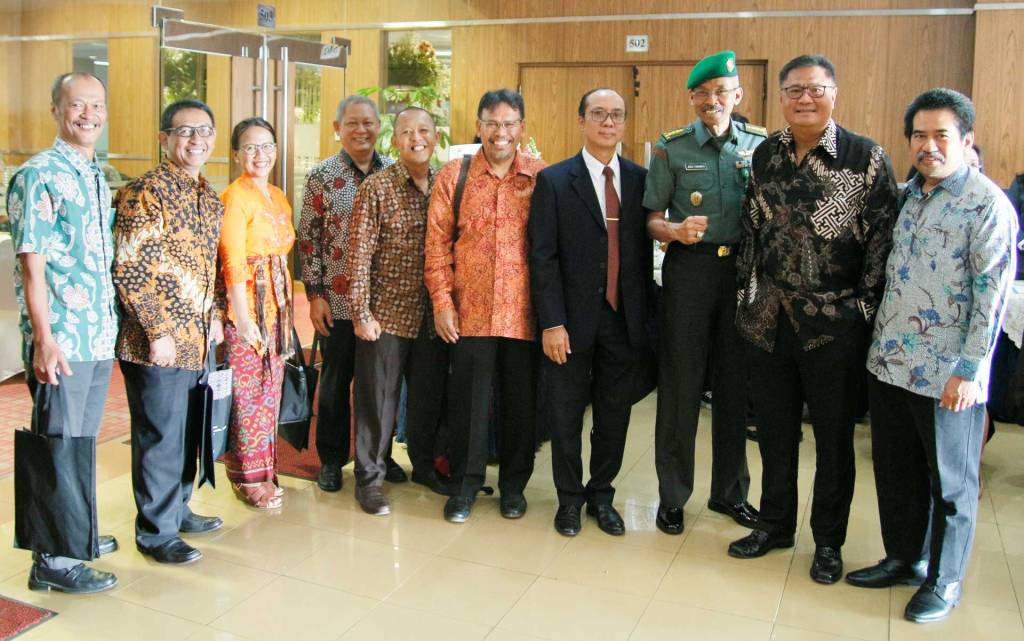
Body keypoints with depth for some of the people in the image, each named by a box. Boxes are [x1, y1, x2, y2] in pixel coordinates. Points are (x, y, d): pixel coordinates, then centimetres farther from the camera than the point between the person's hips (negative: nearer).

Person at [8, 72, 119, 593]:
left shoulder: (98, 178, 14)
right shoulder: (38, 176, -10)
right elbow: (31, 263, -14)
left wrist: (113, 325, 15)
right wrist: (44, 340, -19)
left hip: (101, 338, 7)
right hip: (62, 342, -7)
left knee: (84, 441, 17)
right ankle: (52, 560, 13)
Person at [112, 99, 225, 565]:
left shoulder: (210, 197, 12)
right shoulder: (145, 192, -12)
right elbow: (129, 270, -17)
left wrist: (215, 315, 11)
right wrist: (158, 331, -18)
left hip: (197, 339, 8)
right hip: (158, 341, -7)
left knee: (186, 431, 17)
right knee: (160, 435, 3)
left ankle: (177, 509, 34)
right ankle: (156, 531, 17)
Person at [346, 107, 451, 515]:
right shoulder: (376, 188, -7)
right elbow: (359, 254, -8)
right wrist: (361, 312, -12)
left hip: (433, 315, 4)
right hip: (387, 313, -4)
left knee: (430, 394, 15)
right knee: (378, 398, 6)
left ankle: (424, 464, 35)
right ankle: (369, 477, 20)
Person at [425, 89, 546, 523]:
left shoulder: (543, 177, 2)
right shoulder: (452, 176, 2)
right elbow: (437, 243, 3)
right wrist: (442, 301, -3)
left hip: (524, 311, 0)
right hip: (469, 310, 0)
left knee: (521, 401, 10)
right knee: (469, 400, 8)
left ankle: (514, 483, 28)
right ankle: (466, 483, 24)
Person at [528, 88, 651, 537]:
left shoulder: (641, 180, 6)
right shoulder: (554, 180, -3)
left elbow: (645, 253, 6)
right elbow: (543, 257, -7)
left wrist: (646, 316, 3)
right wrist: (551, 322, -12)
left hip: (625, 320, 3)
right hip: (573, 320, -2)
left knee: (614, 416, 12)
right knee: (566, 415, 9)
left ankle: (601, 495, 31)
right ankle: (570, 498, 28)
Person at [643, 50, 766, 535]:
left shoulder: (761, 144, 7)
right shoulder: (671, 148, 0)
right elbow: (652, 220, 0)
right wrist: (676, 231, -21)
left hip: (743, 269, 3)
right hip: (690, 268, -2)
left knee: (735, 384, 10)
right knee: (681, 383, 2)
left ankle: (730, 492, 26)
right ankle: (672, 496, 16)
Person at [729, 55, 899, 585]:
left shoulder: (868, 158, -8)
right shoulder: (765, 154, 5)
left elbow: (883, 239, -8)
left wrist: (864, 308, -10)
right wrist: (748, 295, 8)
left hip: (834, 321, -4)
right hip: (769, 317, 4)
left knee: (833, 436, 9)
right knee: (774, 429, 15)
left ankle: (828, 540, 27)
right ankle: (774, 523, 34)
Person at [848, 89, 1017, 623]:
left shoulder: (988, 206, -11)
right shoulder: (906, 196, 10)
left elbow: (993, 295, -14)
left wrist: (967, 372, -17)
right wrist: (879, 340, 12)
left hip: (945, 374, -6)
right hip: (888, 361, 7)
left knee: (950, 480, 9)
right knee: (895, 468, 17)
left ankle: (944, 580, 26)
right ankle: (903, 558, 35)